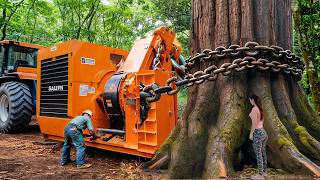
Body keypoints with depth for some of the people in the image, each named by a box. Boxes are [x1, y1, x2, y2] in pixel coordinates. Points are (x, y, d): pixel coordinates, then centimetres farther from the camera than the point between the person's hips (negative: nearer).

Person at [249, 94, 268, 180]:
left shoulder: (254, 109, -15)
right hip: (263, 132, 9)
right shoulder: (260, 109, 11)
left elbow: (254, 123, -17)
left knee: (258, 154, -2)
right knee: (263, 153, 15)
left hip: (257, 133, -9)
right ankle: (264, 172, 25)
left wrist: (251, 133, -11)